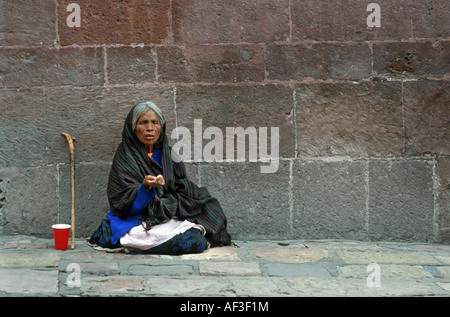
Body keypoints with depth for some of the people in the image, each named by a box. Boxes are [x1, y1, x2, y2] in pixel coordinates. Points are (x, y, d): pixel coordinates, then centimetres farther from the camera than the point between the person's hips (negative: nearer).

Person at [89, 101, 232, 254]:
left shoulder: (167, 154, 12)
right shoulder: (125, 157, -6)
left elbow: (183, 189, 11)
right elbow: (127, 205, -14)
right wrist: (146, 187, -34)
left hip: (169, 217, 5)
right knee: (195, 241, -25)